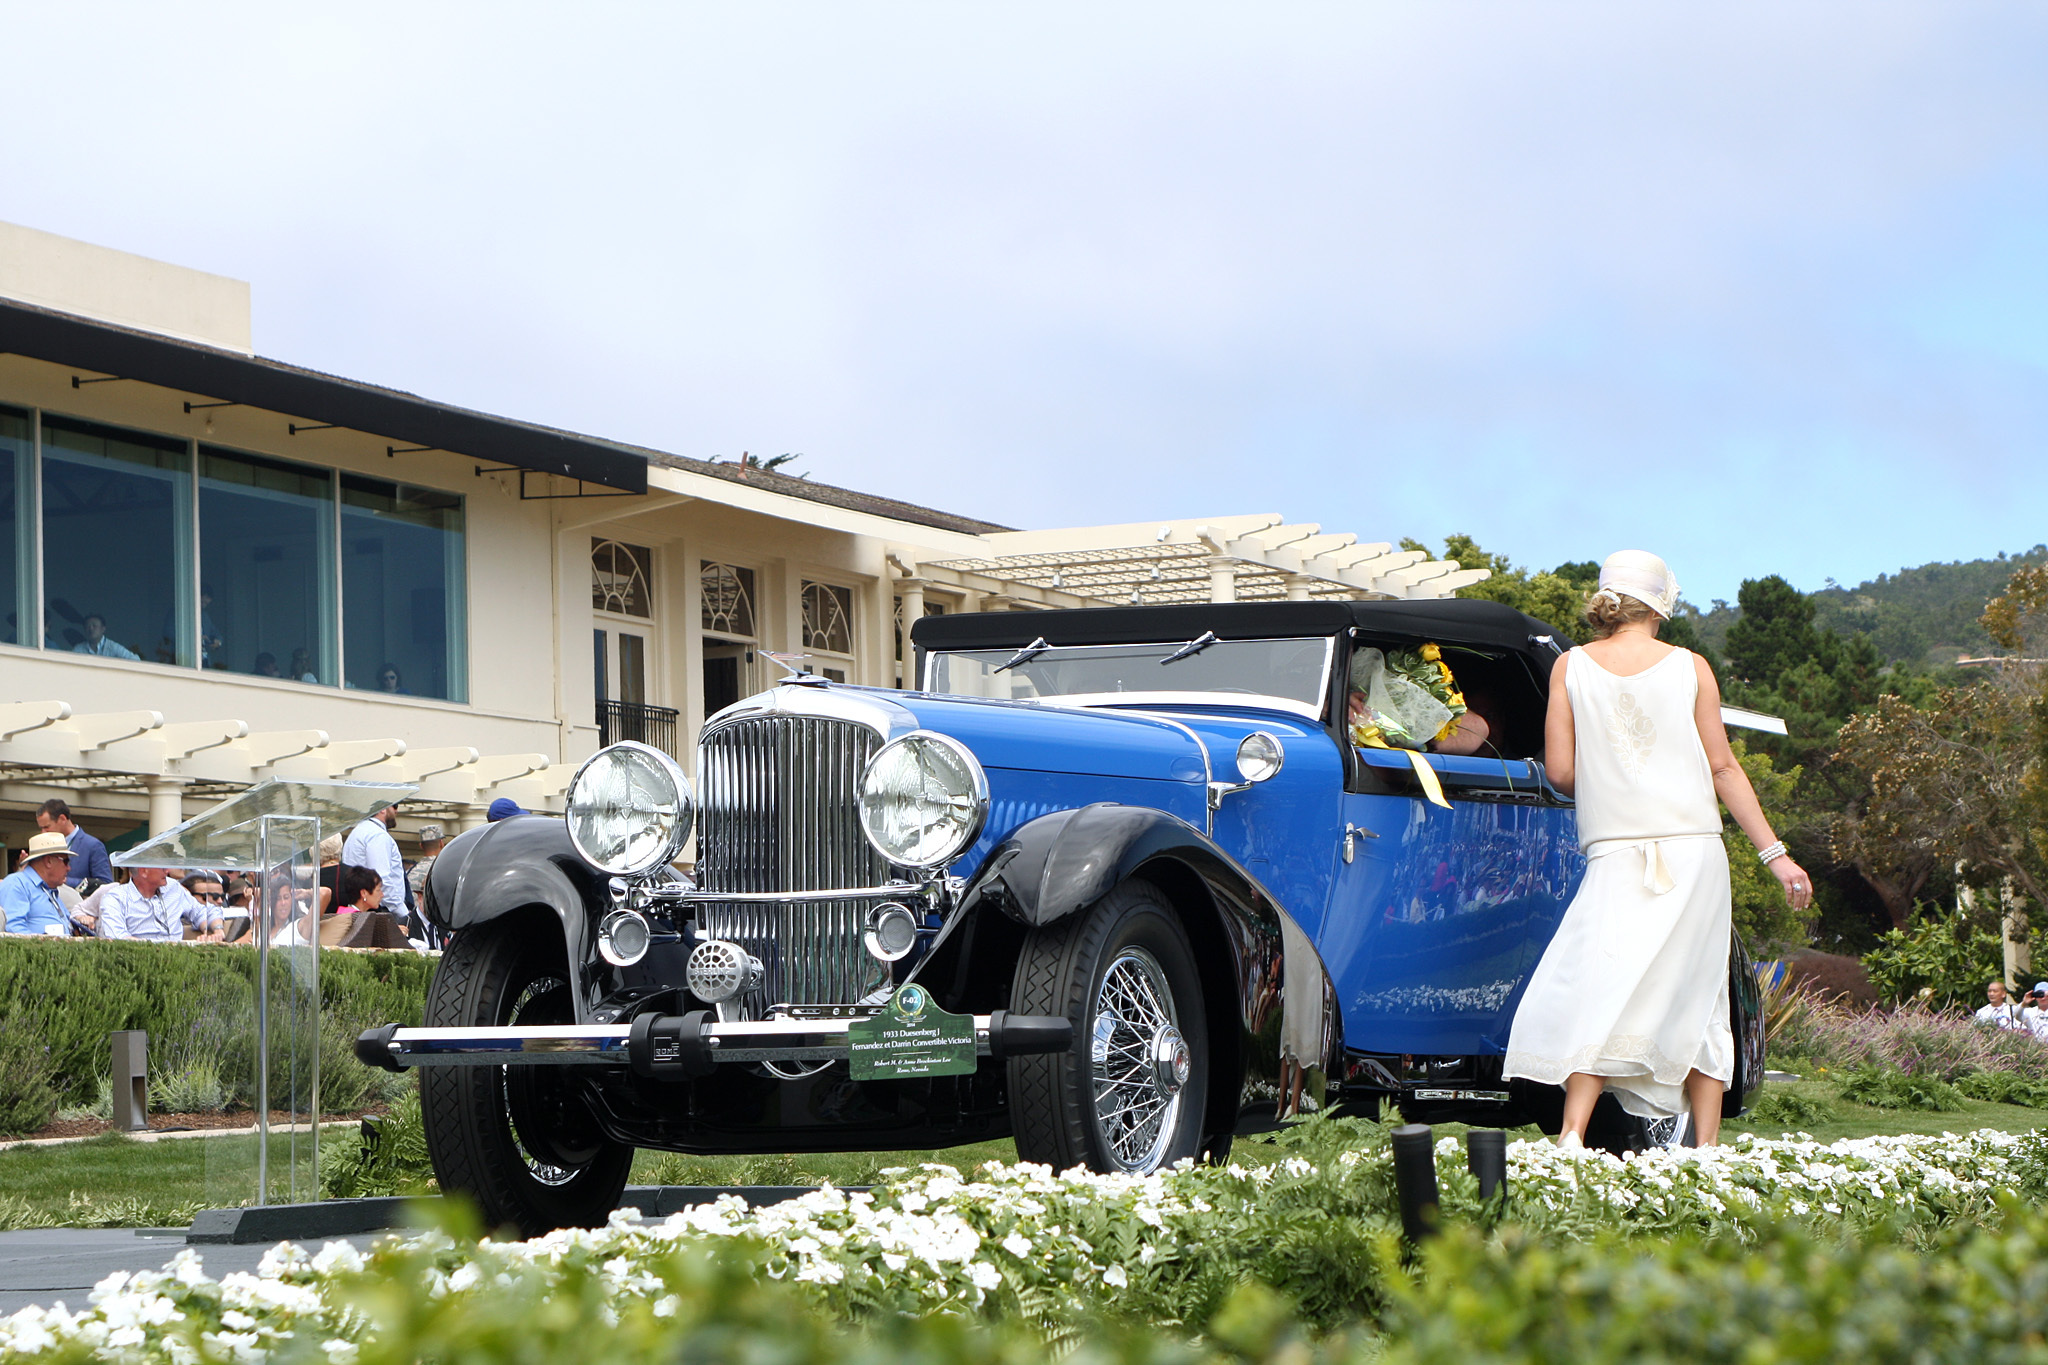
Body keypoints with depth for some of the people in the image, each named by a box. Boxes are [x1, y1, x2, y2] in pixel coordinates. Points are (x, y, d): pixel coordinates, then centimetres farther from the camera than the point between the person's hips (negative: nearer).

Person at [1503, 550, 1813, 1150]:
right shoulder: (1690, 667, 4)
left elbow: (1560, 771, 1)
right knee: (1696, 999, 8)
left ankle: (1572, 1133, -25)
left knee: (1602, 987, -7)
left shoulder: (1572, 667, 4)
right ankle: (1706, 1147, 8)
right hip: (1696, 847, 1)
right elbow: (1723, 768, 3)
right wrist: (1775, 854, 7)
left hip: (1617, 853, -1)